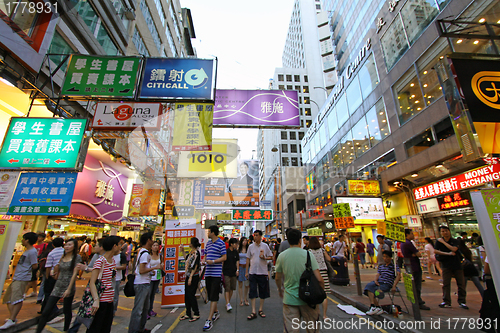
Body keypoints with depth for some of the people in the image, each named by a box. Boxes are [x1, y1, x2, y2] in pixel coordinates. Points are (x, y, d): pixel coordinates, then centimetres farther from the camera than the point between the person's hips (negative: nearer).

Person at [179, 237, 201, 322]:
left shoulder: (196, 252, -16)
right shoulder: (191, 252, 10)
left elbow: (195, 266, -20)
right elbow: (187, 260, 25)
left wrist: (191, 277, -22)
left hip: (194, 276, -9)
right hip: (188, 275, 9)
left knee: (191, 295, -2)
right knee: (187, 295, 13)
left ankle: (196, 314, 13)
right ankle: (188, 314, 25)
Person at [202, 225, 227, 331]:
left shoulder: (221, 243, -9)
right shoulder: (208, 243, 12)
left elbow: (224, 258, -10)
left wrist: (213, 261, -18)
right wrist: (204, 261, 2)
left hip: (216, 273, -7)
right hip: (208, 272, 7)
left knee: (214, 296, -3)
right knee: (210, 295, 17)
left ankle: (209, 320, 1)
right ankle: (216, 312, 35)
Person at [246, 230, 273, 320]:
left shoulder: (265, 246, -1)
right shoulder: (251, 246, 3)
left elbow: (271, 257, 2)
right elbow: (248, 259, 7)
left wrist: (264, 258, -17)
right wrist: (246, 271, 5)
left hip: (263, 272, 0)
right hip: (252, 272, 0)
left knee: (263, 292, 10)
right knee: (252, 292, 0)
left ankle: (261, 310, 27)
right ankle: (253, 312, 10)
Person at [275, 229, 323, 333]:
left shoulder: (281, 256, -6)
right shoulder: (308, 255, -12)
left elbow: (278, 278, 5)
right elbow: (319, 279, -14)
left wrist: (280, 290, 24)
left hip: (289, 299, 1)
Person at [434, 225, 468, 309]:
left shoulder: (455, 241, 3)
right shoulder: (439, 241, 3)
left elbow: (454, 249, -15)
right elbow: (435, 251, -8)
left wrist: (443, 242, -11)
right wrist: (448, 254, -14)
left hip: (457, 264, 1)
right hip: (446, 265, 0)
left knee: (461, 283, 3)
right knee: (446, 284, 0)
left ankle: (462, 302, 16)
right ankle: (446, 302, 7)